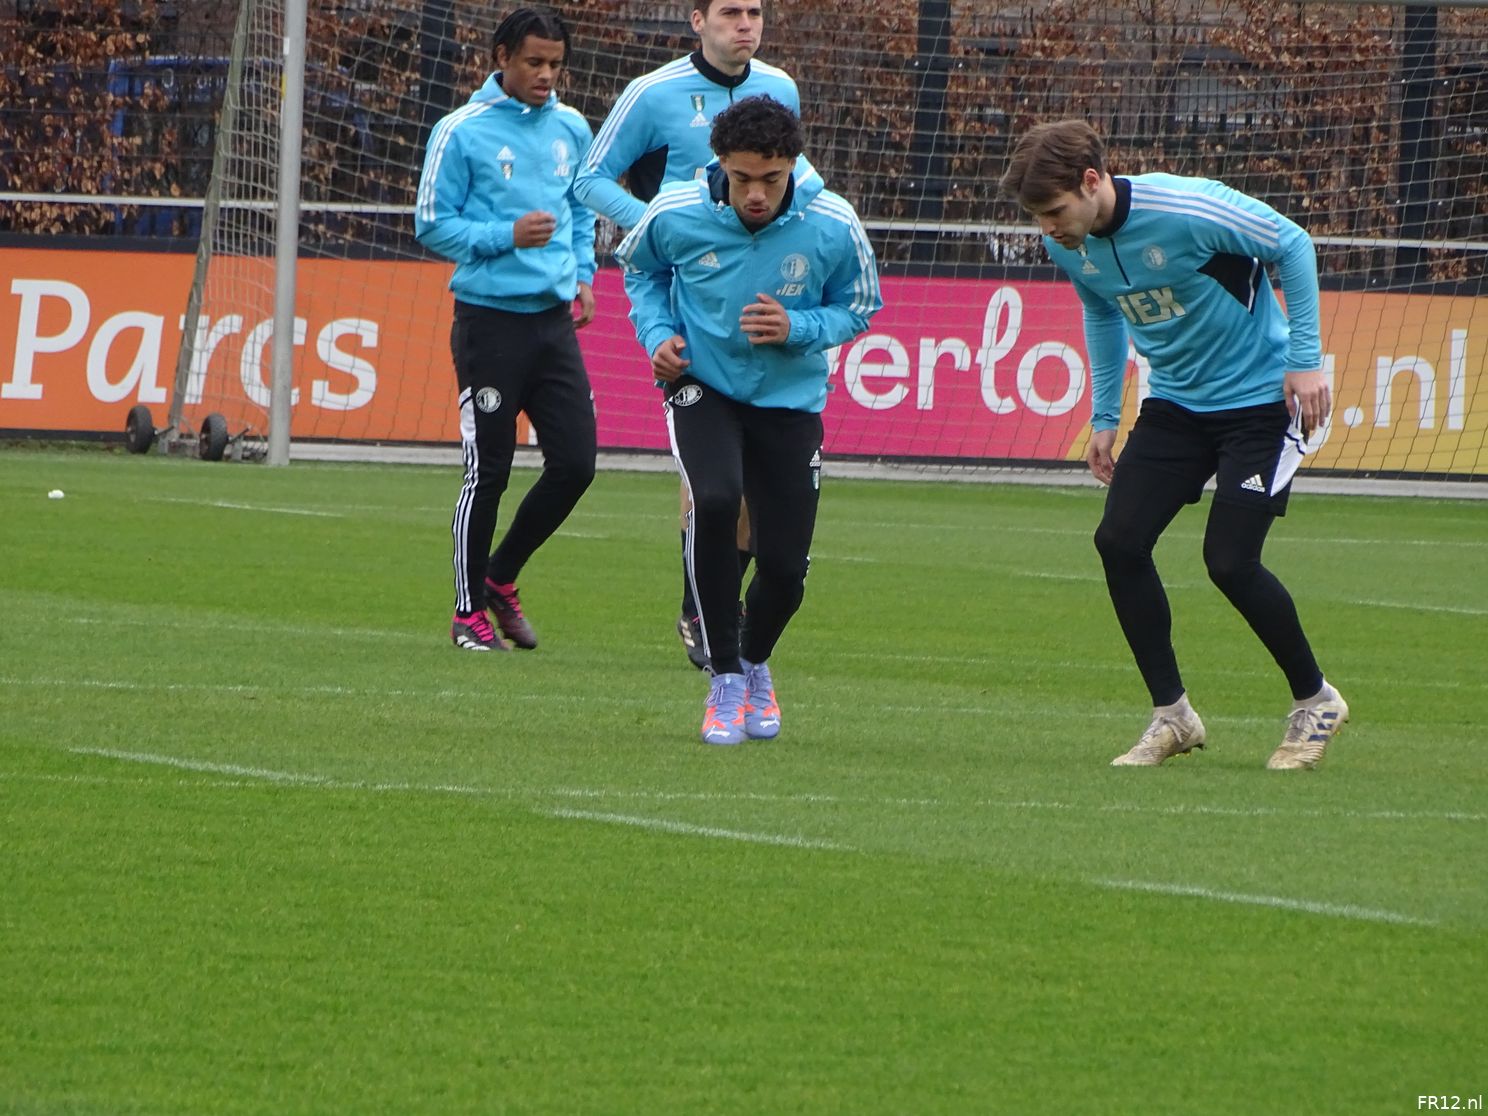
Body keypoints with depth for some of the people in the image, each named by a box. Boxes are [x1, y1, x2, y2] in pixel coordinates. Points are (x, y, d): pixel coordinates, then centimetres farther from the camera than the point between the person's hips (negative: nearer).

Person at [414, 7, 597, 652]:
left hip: (553, 319, 5)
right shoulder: (462, 133, -6)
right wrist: (507, 237, -17)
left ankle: (501, 578, 20)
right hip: (490, 320, -5)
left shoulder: (571, 130, 10)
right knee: (488, 472, -3)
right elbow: (432, 224, -5)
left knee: (575, 463, 0)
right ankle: (469, 611, 10)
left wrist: (582, 273, 8)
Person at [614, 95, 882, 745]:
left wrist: (798, 328, -19)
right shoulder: (675, 213, -16)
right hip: (701, 387, -1)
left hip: (790, 399, 1)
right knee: (714, 500, -31)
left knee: (785, 566, -1)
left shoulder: (832, 227, -17)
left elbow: (859, 304, 0)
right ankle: (725, 680, -16)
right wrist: (657, 333, -9)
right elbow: (640, 269, 8)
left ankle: (755, 665, 36)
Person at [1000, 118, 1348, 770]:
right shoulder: (1067, 245, -8)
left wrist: (1305, 360, -15)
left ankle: (1316, 702, 9)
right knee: (1119, 541, -8)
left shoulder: (1187, 211, -28)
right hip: (1175, 401, 6)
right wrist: (1103, 417, 11)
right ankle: (1171, 715, 6)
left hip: (1262, 398, -6)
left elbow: (1293, 246, -14)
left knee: (1229, 560, -14)